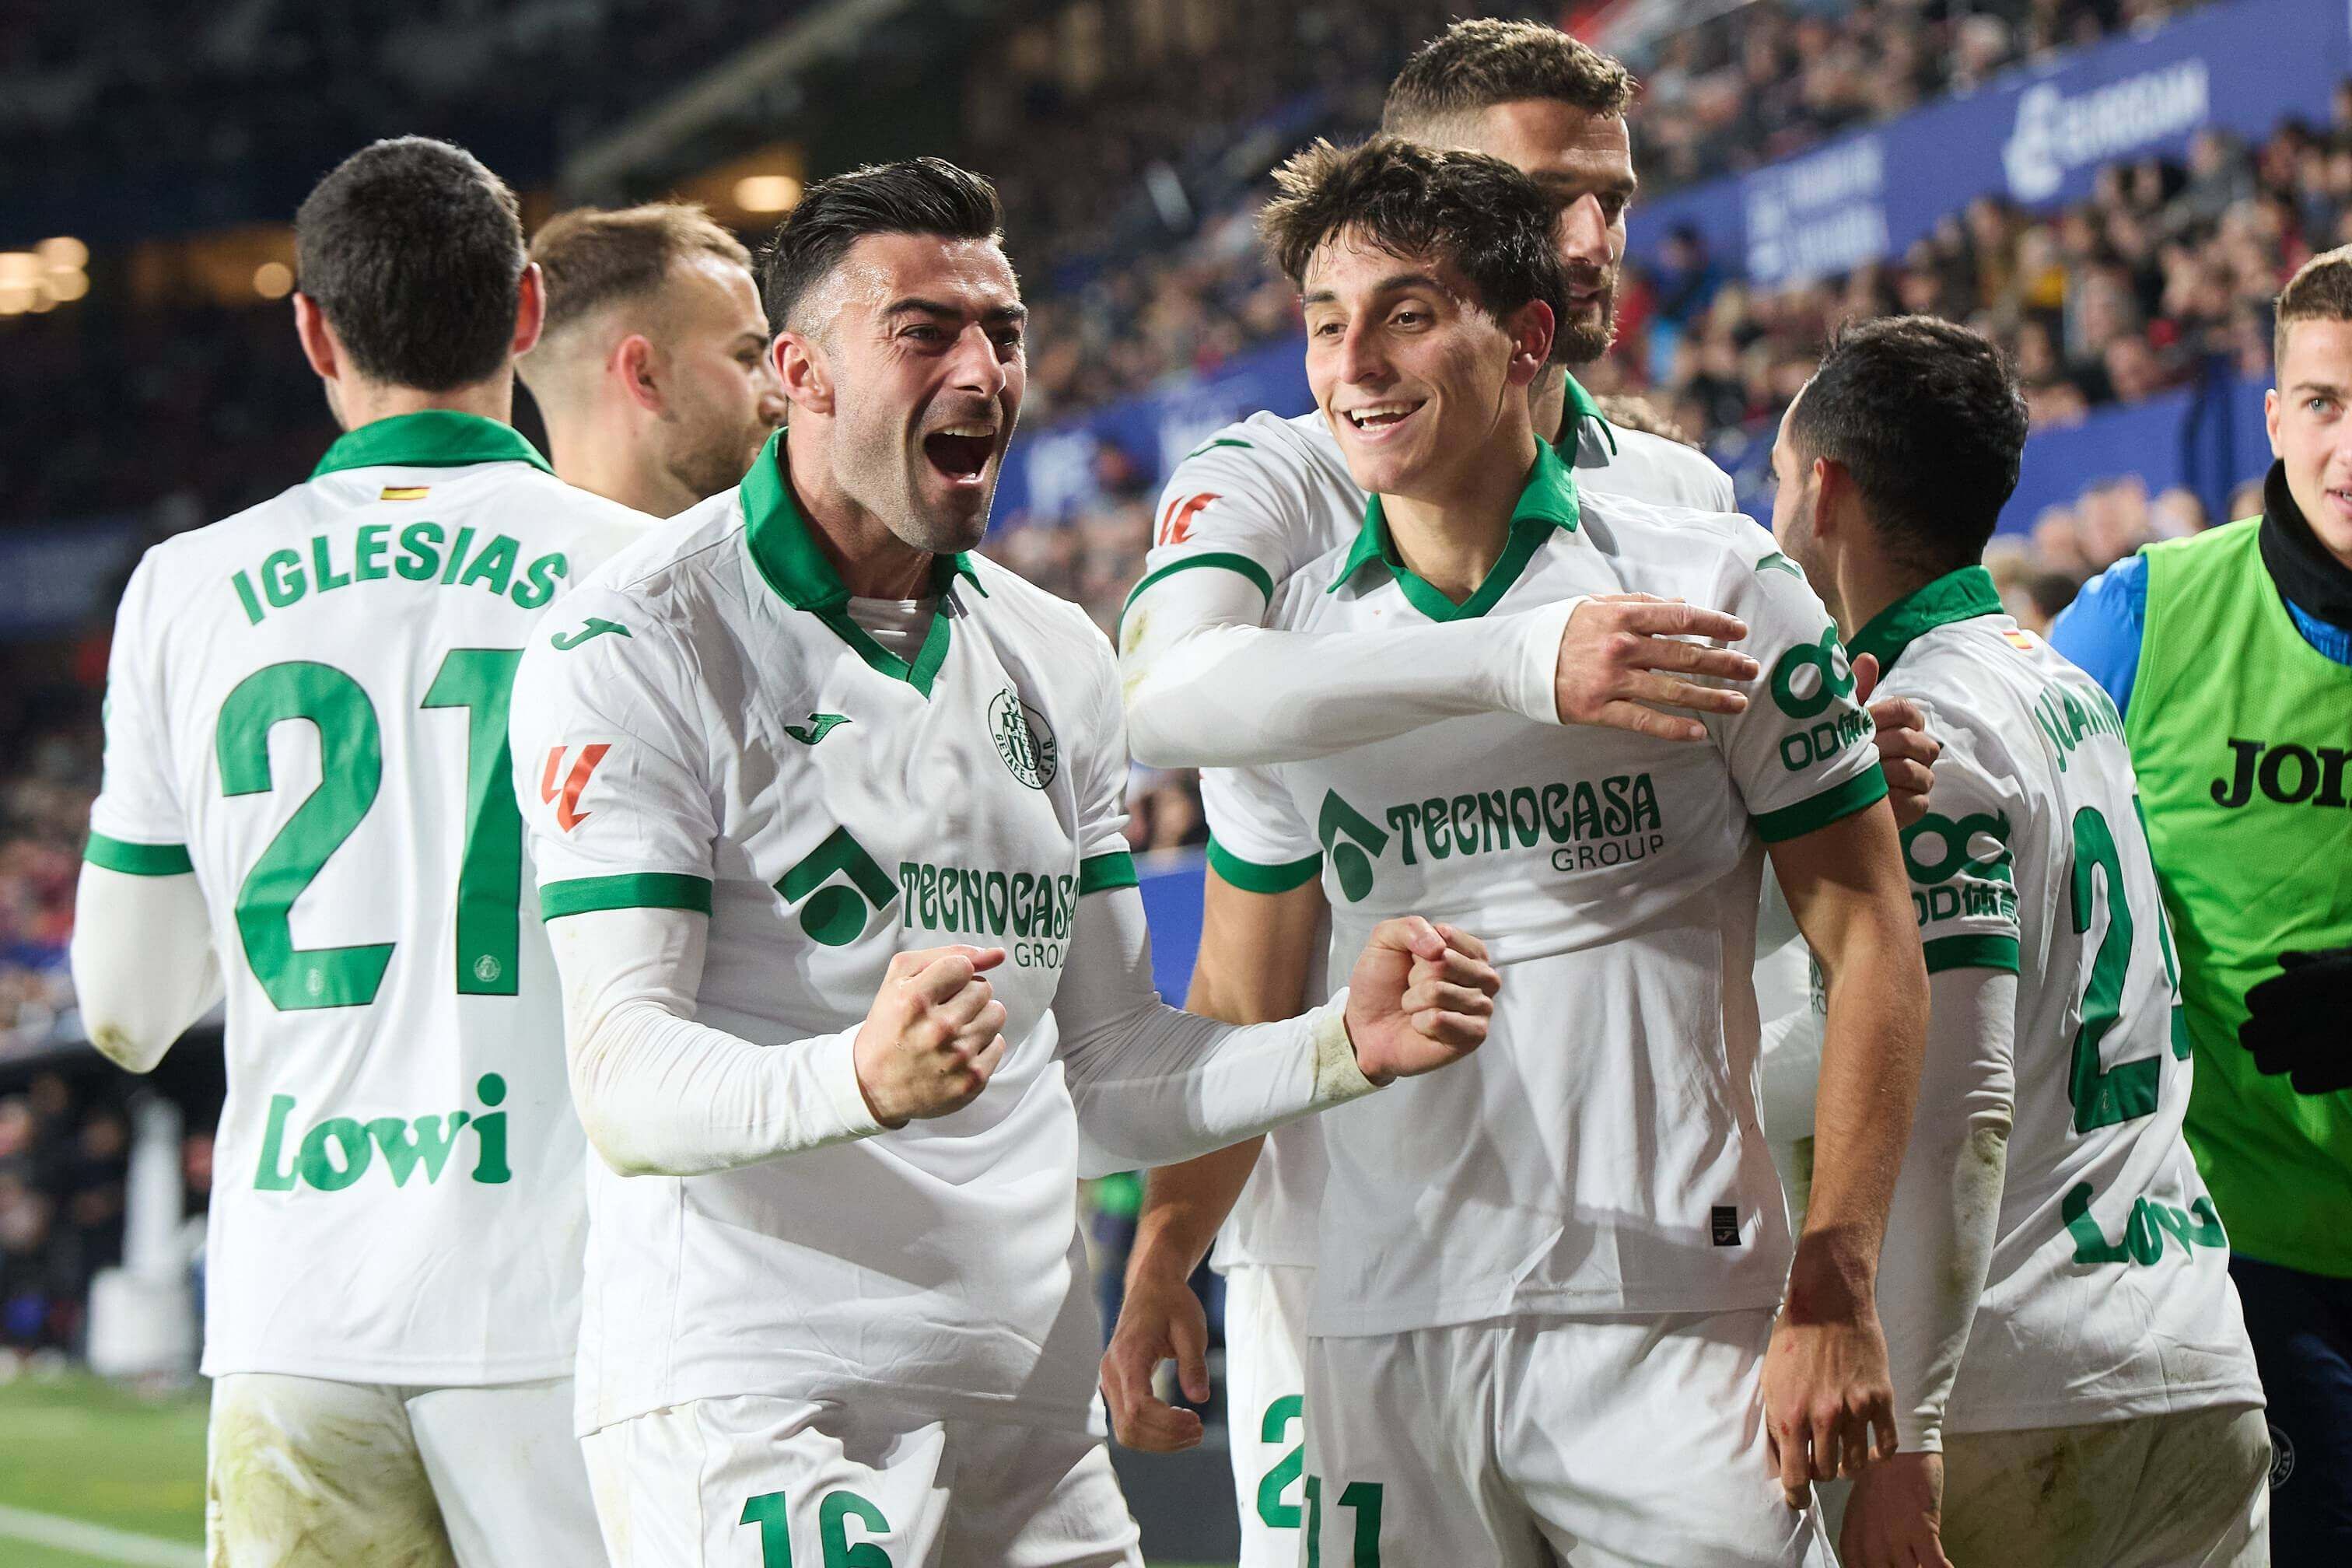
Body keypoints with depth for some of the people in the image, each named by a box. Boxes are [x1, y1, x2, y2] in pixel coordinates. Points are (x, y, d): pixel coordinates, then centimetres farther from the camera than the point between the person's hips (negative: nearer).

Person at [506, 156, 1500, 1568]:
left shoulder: (1057, 661, 16)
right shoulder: (638, 648, -7)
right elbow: (626, 1082, -16)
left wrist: (1345, 1047, 5)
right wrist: (863, 1079, -33)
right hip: (751, 1407, -6)